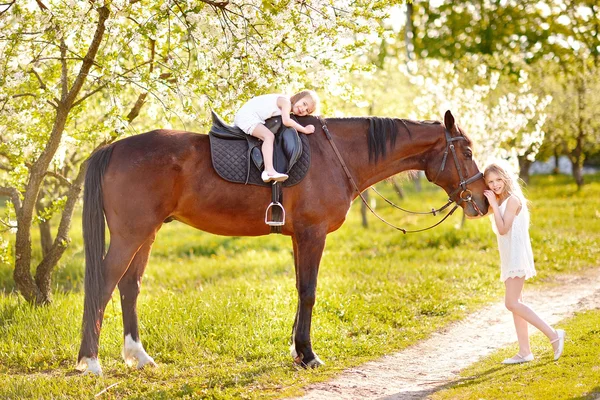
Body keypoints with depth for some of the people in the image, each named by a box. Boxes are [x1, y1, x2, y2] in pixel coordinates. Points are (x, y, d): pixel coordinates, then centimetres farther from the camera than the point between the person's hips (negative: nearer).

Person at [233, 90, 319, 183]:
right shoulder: (286, 101, -15)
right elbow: (286, 121, -28)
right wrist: (305, 130, -22)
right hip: (247, 116, -10)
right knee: (269, 136, -26)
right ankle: (269, 171, -42)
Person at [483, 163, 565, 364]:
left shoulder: (512, 199, -14)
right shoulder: (501, 201, 14)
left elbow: (503, 229, -21)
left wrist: (494, 204, -20)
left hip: (516, 255, -10)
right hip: (509, 257, 10)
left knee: (512, 303, -14)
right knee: (515, 304, 9)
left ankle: (553, 335, -13)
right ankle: (524, 351, 11)